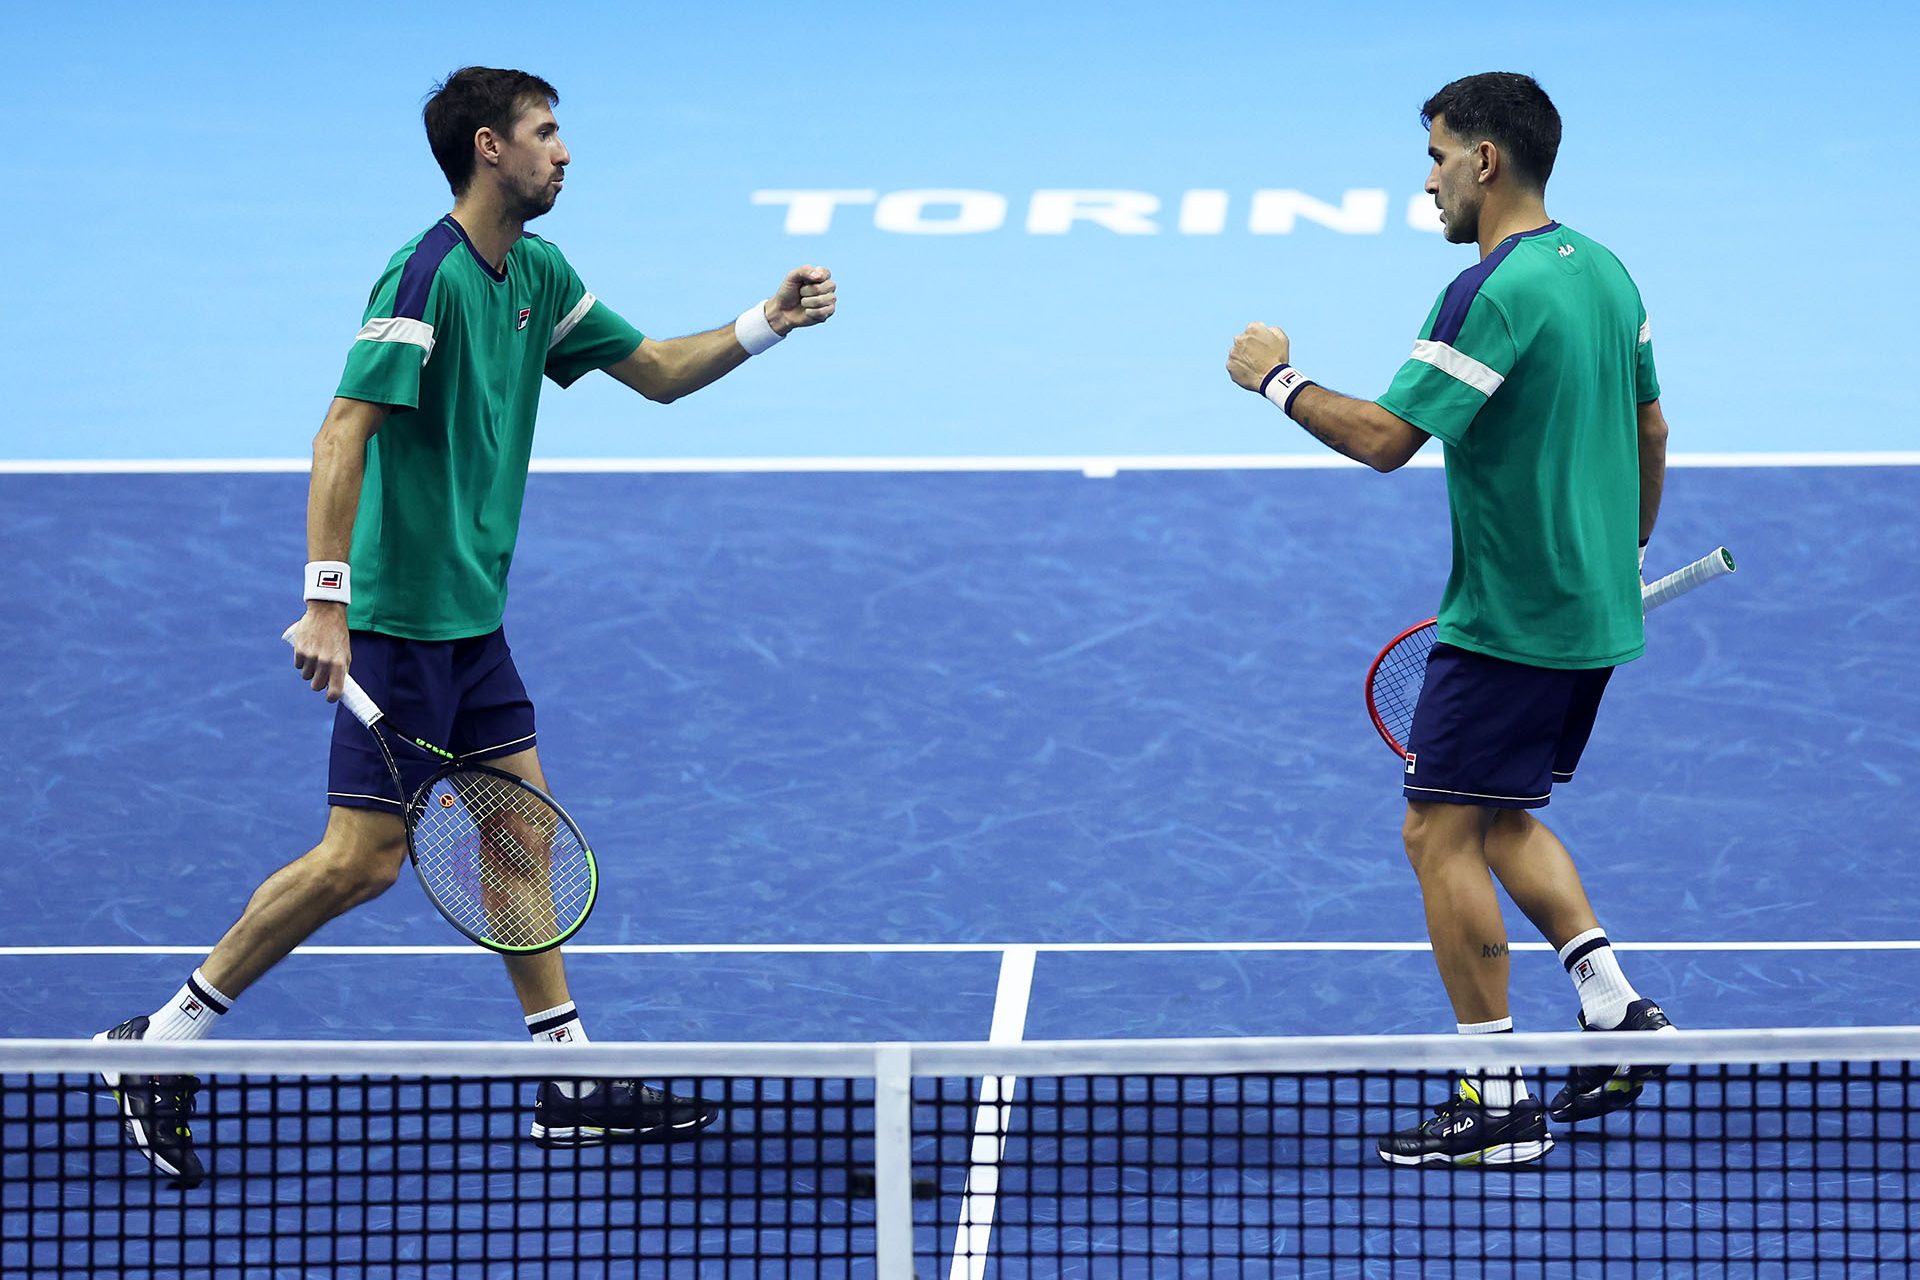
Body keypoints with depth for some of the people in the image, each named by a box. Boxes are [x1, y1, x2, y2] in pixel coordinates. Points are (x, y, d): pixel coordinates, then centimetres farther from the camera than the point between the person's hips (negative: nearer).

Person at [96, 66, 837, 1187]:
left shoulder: (537, 275, 11)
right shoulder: (429, 274, -18)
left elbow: (657, 371, 21)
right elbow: (343, 433, -24)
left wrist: (767, 325, 6)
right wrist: (327, 599, -30)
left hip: (472, 614, 9)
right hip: (403, 618, -9)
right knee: (365, 855, -9)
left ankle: (570, 1079, 16)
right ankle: (165, 1044, 0)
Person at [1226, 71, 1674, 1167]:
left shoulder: (1495, 294, -21)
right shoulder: (1606, 273, 8)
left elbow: (1384, 438, -24)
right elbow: (1652, 431, 18)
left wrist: (1278, 379, -8)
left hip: (1508, 623, -9)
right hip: (1596, 615, 9)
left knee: (1442, 832, -3)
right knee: (1503, 819, 21)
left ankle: (1499, 1103, -2)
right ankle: (1615, 1009, 10)